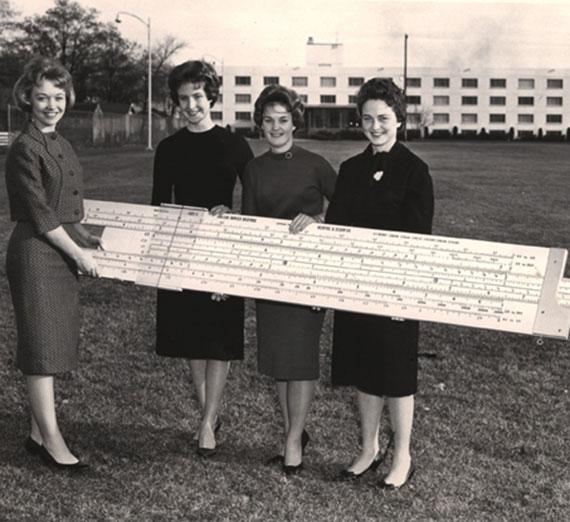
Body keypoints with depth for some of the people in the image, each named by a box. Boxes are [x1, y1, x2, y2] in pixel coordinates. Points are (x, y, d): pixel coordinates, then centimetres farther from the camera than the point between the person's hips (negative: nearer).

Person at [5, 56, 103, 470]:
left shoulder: (61, 145, 13)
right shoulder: (25, 149, -14)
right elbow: (40, 216, -16)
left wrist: (88, 240, 15)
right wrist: (79, 253, -11)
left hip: (62, 252, 9)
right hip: (35, 254, -9)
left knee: (56, 345, 13)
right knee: (42, 347, -2)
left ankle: (39, 433, 23)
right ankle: (52, 440, 6)